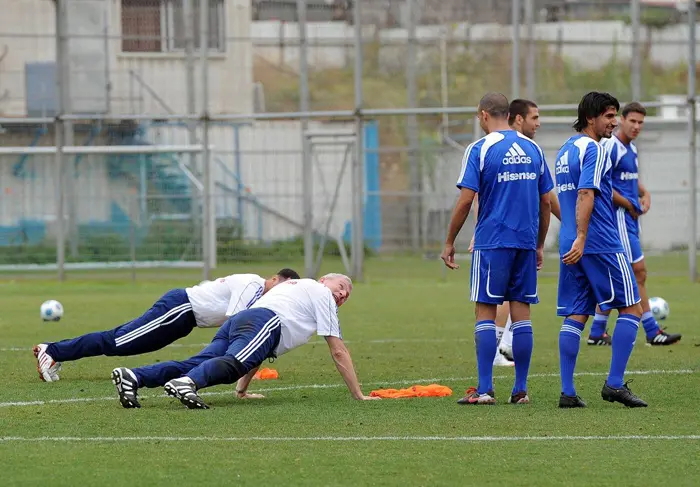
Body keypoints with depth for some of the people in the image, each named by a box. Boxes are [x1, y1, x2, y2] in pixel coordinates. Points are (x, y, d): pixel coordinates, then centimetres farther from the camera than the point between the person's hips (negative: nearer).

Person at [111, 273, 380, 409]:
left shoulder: (292, 286, 44)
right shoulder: (321, 293, 22)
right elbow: (338, 351, 19)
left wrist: (242, 389, 45)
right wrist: (358, 395, 23)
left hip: (236, 322, 7)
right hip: (264, 322, -7)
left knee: (195, 364, -13)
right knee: (233, 364, -34)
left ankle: (133, 377, -34)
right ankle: (186, 382, -63)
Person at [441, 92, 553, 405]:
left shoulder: (480, 149, -6)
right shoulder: (532, 148, 10)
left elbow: (465, 200, -10)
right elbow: (546, 201, 12)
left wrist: (449, 243, -1)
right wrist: (539, 245, 21)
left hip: (492, 242, -5)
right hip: (526, 242, 5)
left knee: (486, 312, -1)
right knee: (521, 312, 7)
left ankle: (484, 390, -5)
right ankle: (520, 390, 7)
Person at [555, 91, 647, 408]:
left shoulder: (565, 150, 18)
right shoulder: (593, 150, -10)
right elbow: (586, 195, -20)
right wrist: (581, 239, -26)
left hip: (572, 247, 9)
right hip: (601, 245, -9)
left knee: (575, 316, 6)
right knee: (631, 308, 0)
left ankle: (567, 392, 0)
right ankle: (614, 383, -7)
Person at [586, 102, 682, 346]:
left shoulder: (631, 148, 15)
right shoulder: (610, 147, -14)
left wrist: (645, 194, 7)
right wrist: (629, 205, -12)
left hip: (630, 217, 10)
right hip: (619, 216, -10)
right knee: (638, 272, -9)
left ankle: (597, 333, 14)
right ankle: (652, 332, -8)